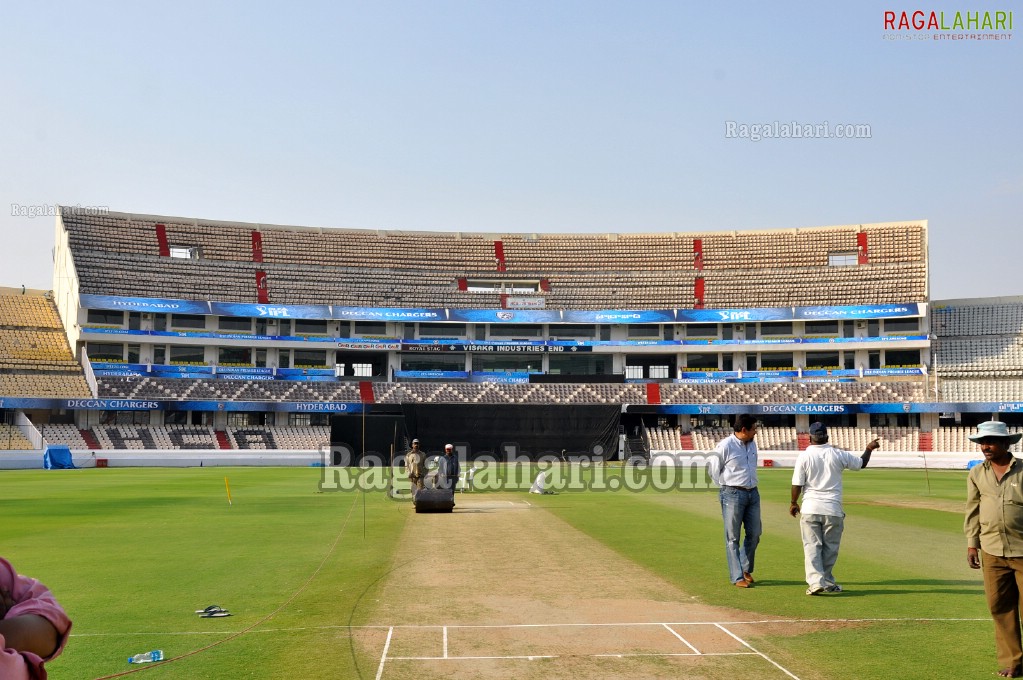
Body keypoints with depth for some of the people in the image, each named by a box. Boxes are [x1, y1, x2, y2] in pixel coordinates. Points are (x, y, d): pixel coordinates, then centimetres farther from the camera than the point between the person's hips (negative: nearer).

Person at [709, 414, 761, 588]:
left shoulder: (752, 444, 9)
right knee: (733, 537, 0)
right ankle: (737, 577, 5)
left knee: (754, 533, 10)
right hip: (732, 494, -7)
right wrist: (727, 489, 0)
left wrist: (750, 486, 15)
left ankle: (746, 570, 28)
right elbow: (714, 471, -4)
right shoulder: (724, 446, -13)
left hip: (753, 493, 7)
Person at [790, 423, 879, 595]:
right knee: (830, 547, 13)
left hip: (810, 509, -1)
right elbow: (861, 463, 15)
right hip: (833, 509, 1)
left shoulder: (804, 456, -5)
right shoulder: (838, 454, 0)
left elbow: (797, 484, -5)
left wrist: (793, 503, 11)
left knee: (812, 546, 2)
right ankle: (826, 581, 20)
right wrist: (869, 449, 34)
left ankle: (816, 581, -11)